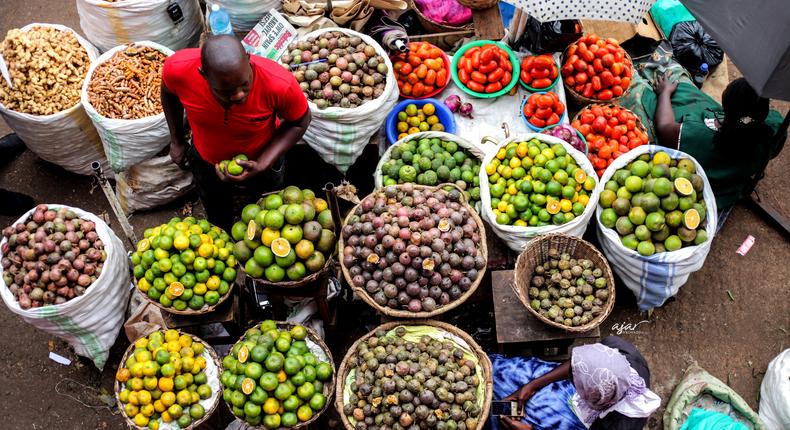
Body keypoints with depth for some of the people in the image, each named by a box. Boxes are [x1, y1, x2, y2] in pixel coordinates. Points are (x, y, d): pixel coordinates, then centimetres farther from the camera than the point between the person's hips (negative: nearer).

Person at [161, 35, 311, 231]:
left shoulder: (280, 84, -42)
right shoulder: (178, 69, -36)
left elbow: (299, 122, -20)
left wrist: (261, 166, -30)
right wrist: (177, 141, -2)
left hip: (262, 160, -1)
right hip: (207, 163, 2)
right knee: (219, 223, 33)